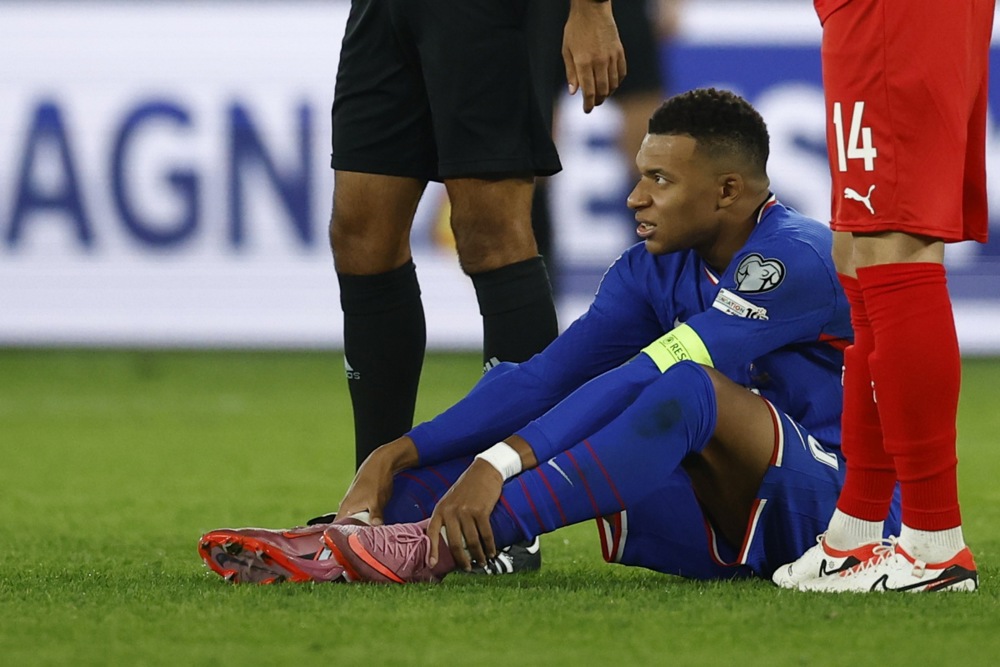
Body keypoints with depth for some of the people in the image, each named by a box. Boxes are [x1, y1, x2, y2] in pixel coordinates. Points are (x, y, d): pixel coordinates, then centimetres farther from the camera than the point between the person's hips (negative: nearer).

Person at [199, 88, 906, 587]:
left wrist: (502, 463, -36)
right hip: (720, 536, 8)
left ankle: (437, 547, -42)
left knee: (688, 389, -34)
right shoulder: (654, 270, 7)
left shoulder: (796, 258, -18)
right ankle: (346, 537, -27)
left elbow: (651, 377, -29)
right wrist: (399, 455, -15)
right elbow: (543, 379, -1)